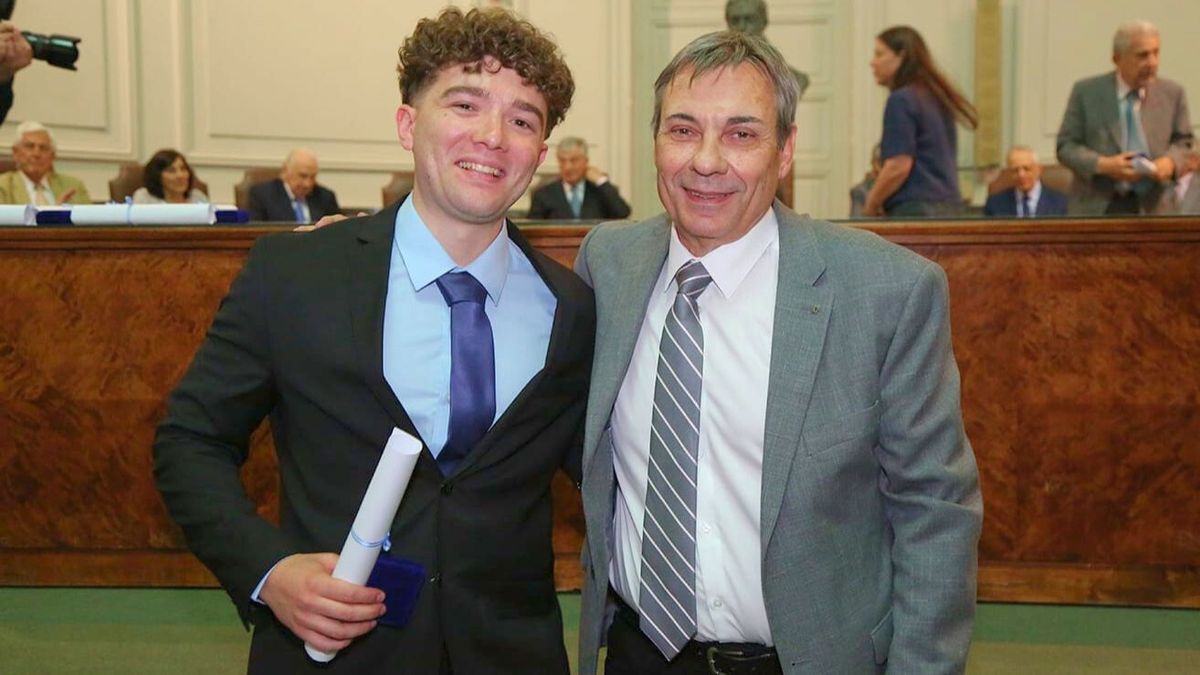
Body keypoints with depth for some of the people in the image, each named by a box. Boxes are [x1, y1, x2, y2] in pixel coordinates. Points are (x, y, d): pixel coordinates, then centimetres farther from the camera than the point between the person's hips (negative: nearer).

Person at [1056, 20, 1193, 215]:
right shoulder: (1086, 92, 0)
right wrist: (1102, 165, -17)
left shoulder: (1172, 93, 6)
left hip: (1152, 208, 2)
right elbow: (1066, 146, 0)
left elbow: (1183, 141, 16)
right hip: (1097, 208, -1)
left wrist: (1171, 161, -7)